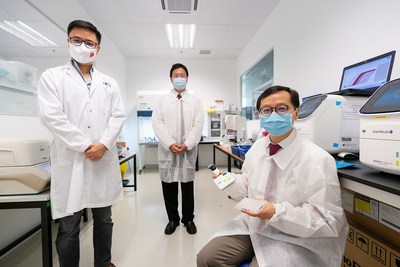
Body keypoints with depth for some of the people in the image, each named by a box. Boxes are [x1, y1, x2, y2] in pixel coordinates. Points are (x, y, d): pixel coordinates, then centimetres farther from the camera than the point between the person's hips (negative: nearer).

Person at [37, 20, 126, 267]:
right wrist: (85, 145, -12)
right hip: (71, 161, -2)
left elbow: (119, 116, 4)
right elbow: (51, 116, -7)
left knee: (104, 220, 16)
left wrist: (103, 144, -10)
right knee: (68, 228, 9)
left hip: (104, 161, 3)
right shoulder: (53, 77, 5)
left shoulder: (109, 83, 13)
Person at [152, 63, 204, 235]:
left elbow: (198, 125, -1)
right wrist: (170, 144, -14)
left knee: (188, 186, 10)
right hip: (168, 150, 1)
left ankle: (188, 219, 29)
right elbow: (157, 123, -3)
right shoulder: (163, 101, 8)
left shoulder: (195, 101, 8)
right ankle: (172, 219, 28)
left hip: (188, 151, 0)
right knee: (168, 186, 9)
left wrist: (187, 144, -14)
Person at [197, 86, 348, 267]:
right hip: (252, 225, 5)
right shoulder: (257, 147, -1)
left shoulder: (316, 159, -19)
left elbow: (328, 221, -16)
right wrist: (230, 181, -11)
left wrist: (276, 213, -26)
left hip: (292, 239, -4)